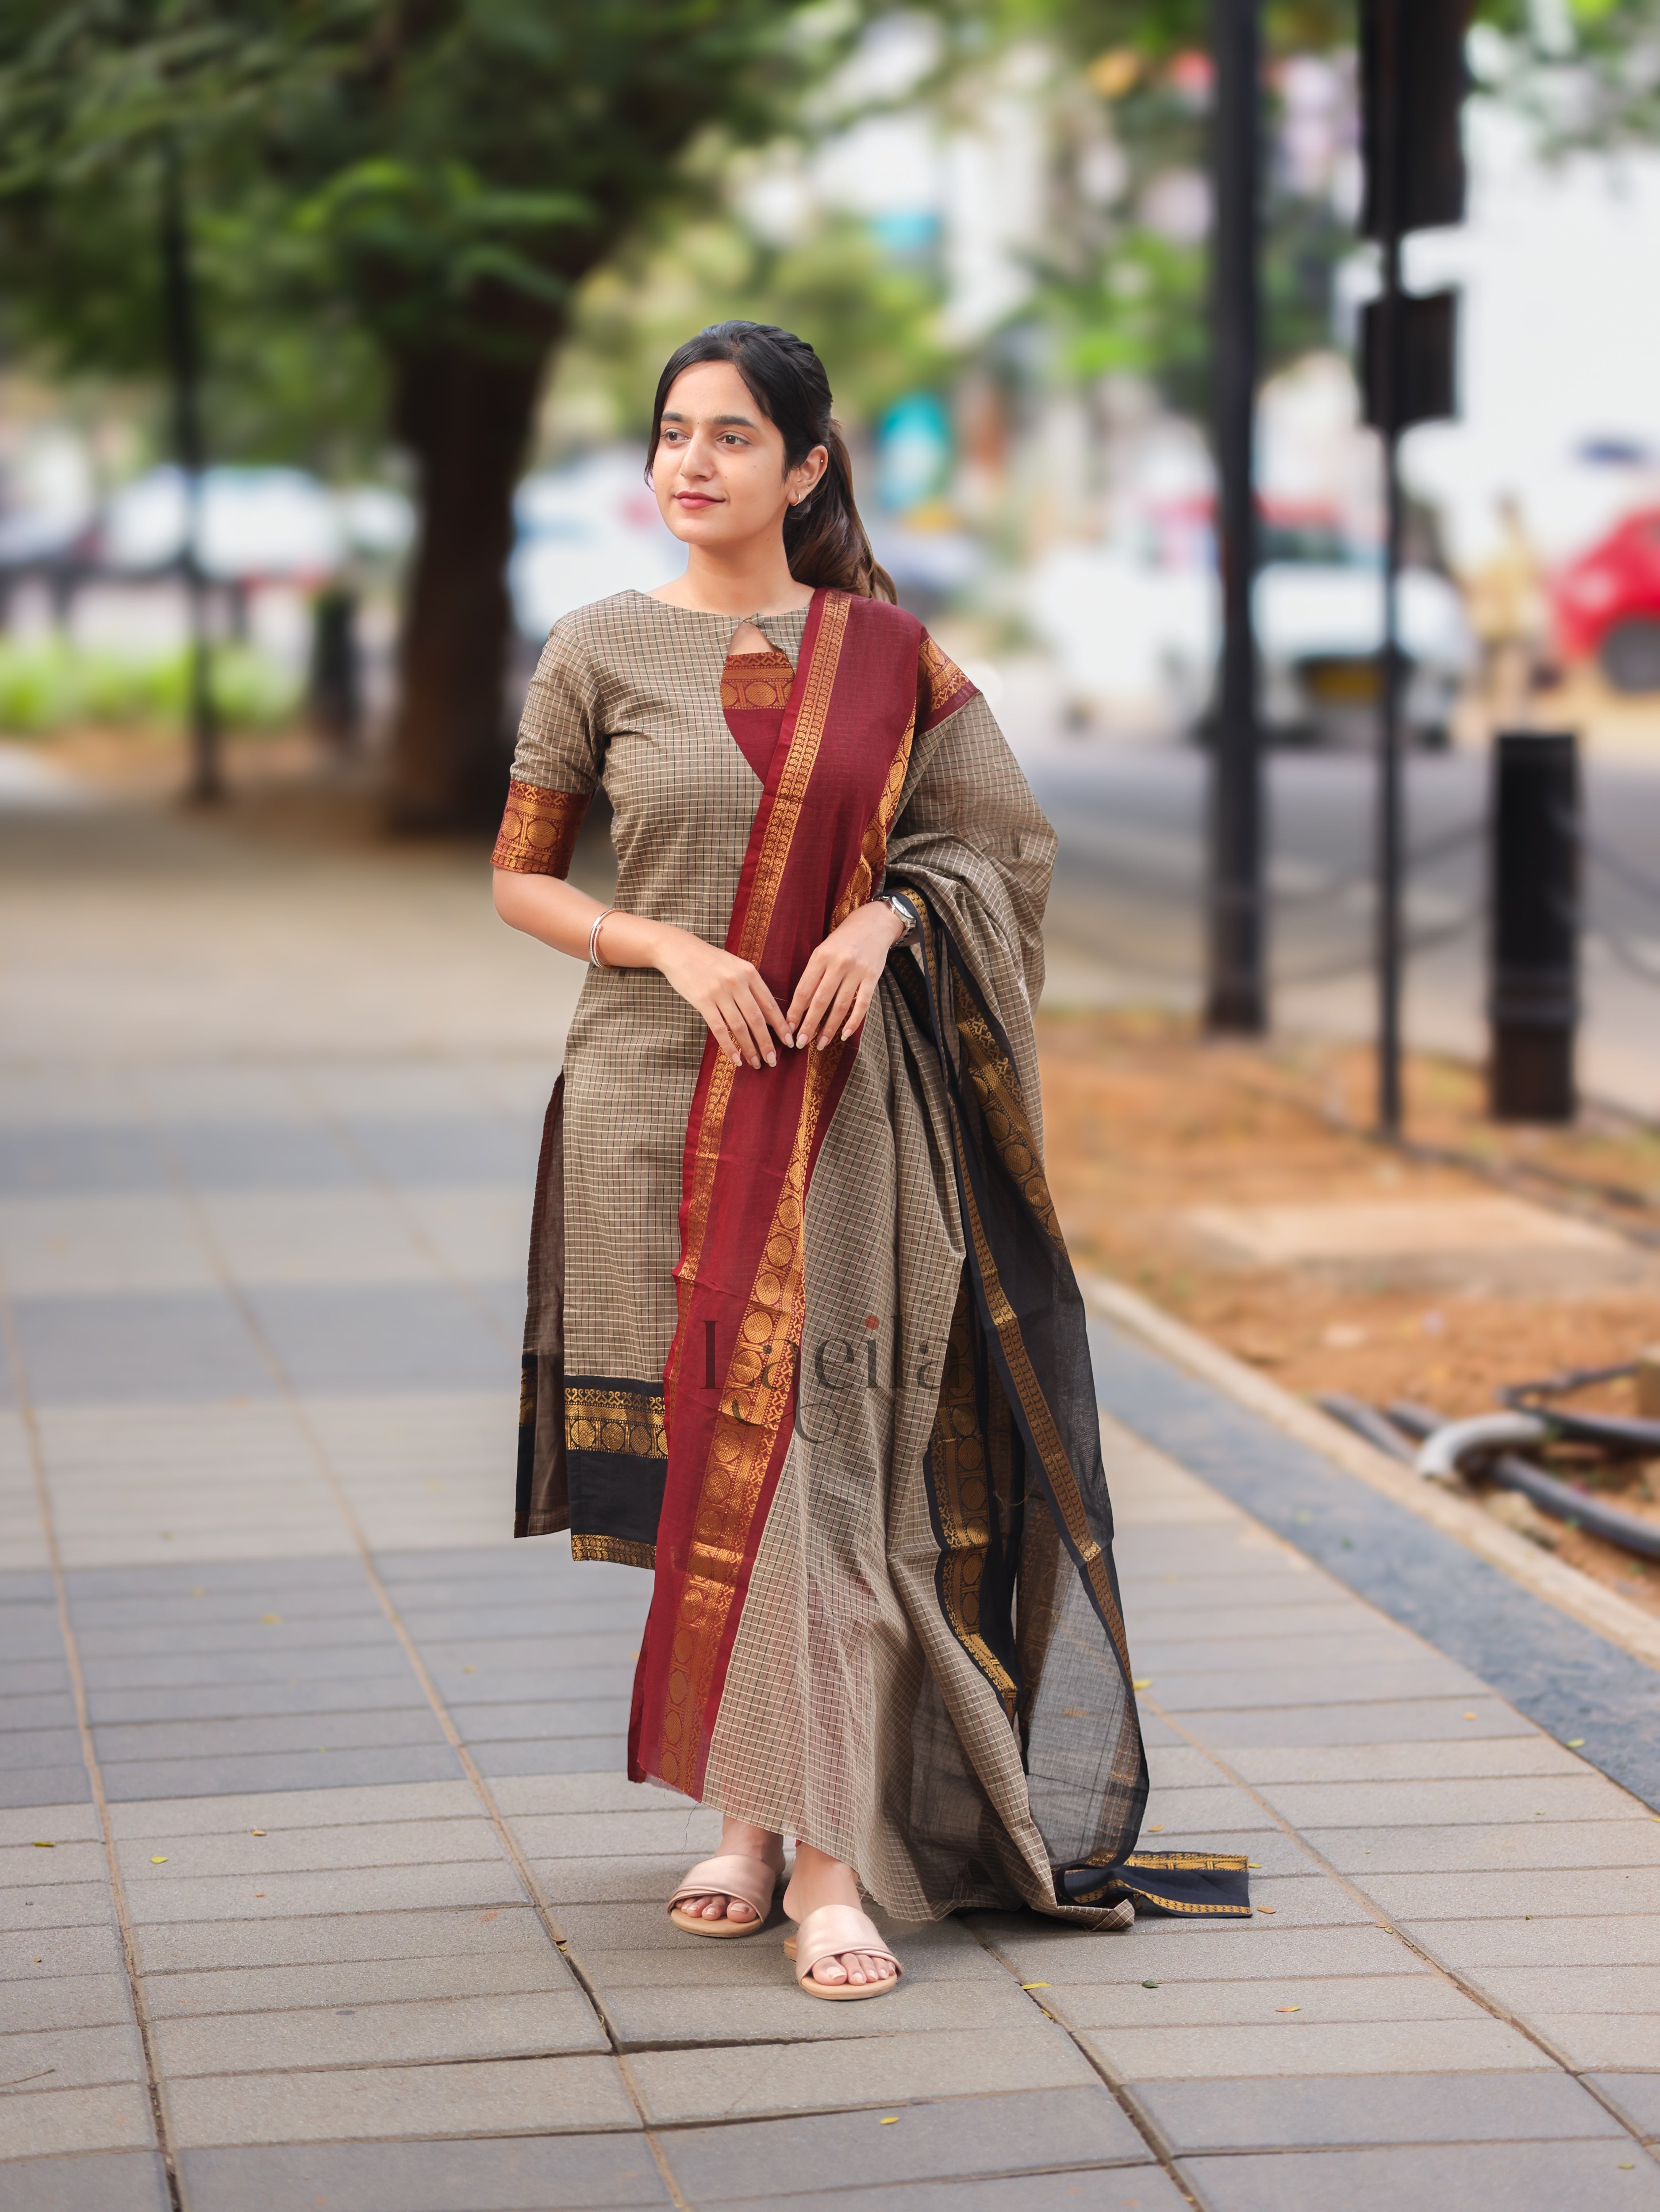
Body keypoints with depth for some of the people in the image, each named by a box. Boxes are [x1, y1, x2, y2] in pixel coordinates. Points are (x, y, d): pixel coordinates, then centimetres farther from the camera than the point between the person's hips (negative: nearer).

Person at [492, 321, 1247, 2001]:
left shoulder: (883, 653, 4)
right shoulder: (601, 651, 2)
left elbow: (1003, 838, 11)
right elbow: (519, 879, 6)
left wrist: (883, 919, -8)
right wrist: (671, 947, -11)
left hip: (836, 1104, -1)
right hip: (655, 1099, 1)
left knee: (812, 1454, -8)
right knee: (690, 1460, 5)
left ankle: (835, 1859, -7)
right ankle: (745, 1811, 20)